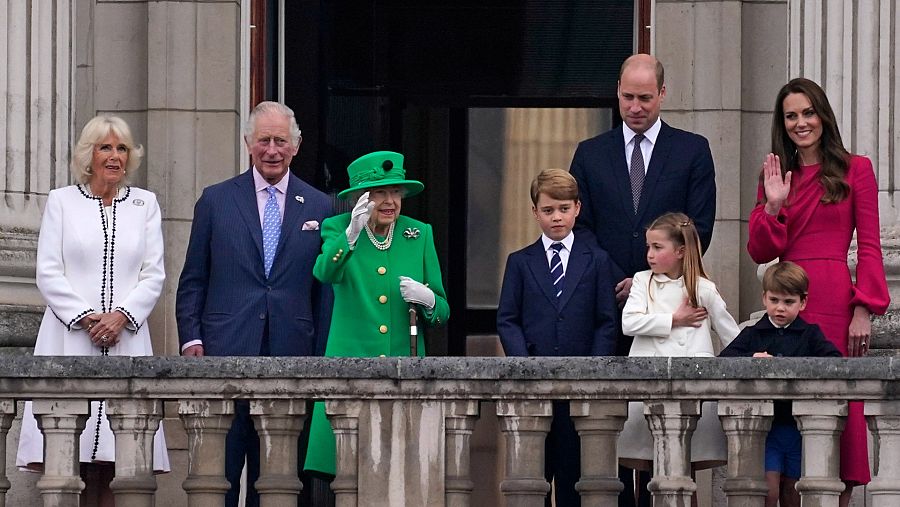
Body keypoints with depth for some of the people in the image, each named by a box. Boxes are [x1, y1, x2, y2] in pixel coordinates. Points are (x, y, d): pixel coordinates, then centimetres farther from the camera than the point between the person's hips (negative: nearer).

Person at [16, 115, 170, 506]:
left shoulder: (145, 204, 14)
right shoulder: (62, 201, 9)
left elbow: (154, 275, 8)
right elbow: (48, 272, 3)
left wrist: (121, 316, -7)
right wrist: (85, 318, -8)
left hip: (126, 339, 1)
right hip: (70, 338, -1)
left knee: (115, 464, -7)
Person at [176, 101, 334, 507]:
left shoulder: (319, 208, 10)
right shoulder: (216, 200, 8)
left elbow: (325, 290, 10)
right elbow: (192, 280, 9)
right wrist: (191, 338, -3)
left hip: (291, 355, 1)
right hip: (226, 353, -1)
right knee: (219, 471, -4)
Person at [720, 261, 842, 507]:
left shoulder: (810, 335, 6)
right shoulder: (752, 334, 9)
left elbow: (835, 360, -10)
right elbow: (723, 359, -4)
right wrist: (753, 358, -22)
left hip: (799, 427, 1)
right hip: (764, 427, -1)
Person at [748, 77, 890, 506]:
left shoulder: (855, 170, 4)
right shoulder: (775, 175, 15)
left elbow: (869, 247, -1)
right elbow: (760, 253, 10)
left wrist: (864, 310, -10)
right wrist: (774, 206, -6)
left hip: (835, 302, -4)